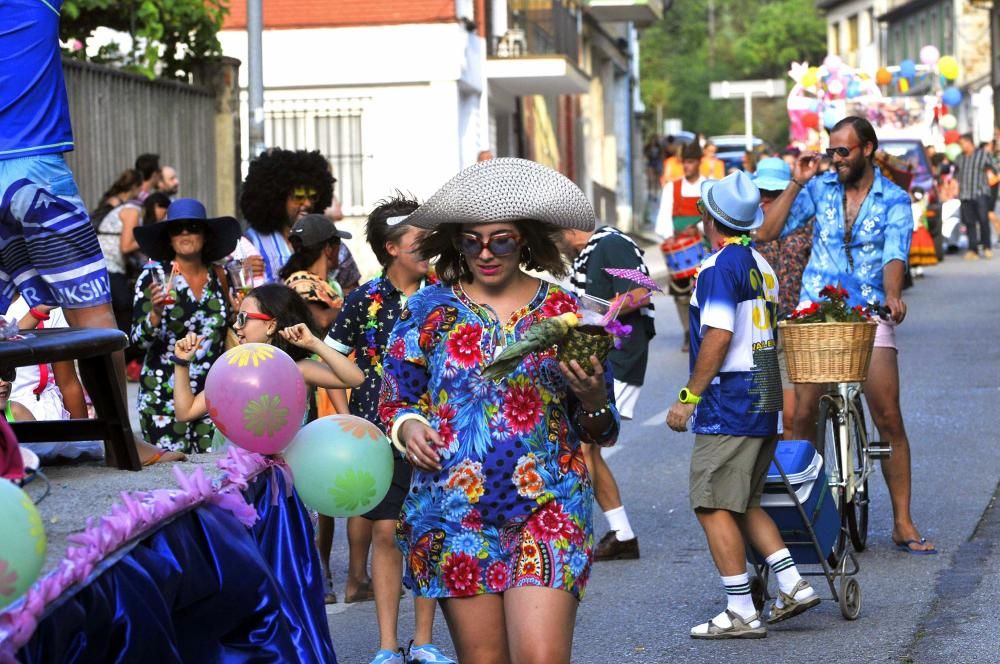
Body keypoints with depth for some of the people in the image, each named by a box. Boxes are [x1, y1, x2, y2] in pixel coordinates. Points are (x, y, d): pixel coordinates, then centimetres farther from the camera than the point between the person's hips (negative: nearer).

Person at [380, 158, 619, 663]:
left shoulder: (565, 312, 5)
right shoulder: (429, 311, 6)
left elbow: (601, 432, 9)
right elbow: (393, 403, 12)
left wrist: (592, 399, -14)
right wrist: (408, 427, -10)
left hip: (548, 508, -1)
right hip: (454, 513, 1)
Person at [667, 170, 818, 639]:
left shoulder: (720, 266, -13)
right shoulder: (760, 265, 14)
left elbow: (718, 336, -21)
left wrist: (688, 397, -16)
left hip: (729, 403, -9)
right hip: (764, 402, 9)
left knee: (713, 505, -5)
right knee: (743, 504, 18)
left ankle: (741, 612, -6)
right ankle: (793, 586, 13)